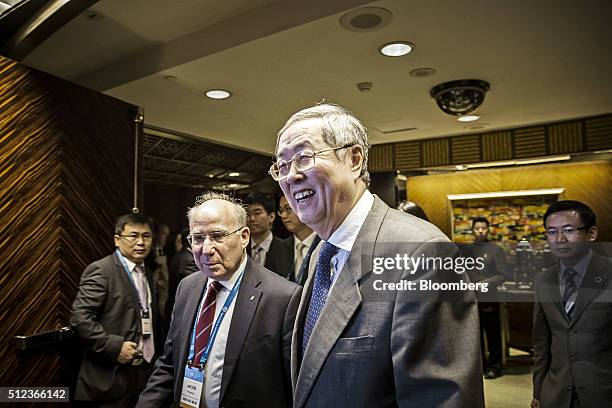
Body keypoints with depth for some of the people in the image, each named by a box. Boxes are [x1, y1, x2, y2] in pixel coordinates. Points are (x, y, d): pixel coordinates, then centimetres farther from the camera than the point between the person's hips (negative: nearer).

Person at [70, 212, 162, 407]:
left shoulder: (147, 275, 12)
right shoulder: (100, 270, -11)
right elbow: (79, 317, -17)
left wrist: (154, 355, 11)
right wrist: (114, 346, -21)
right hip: (110, 378, -6)